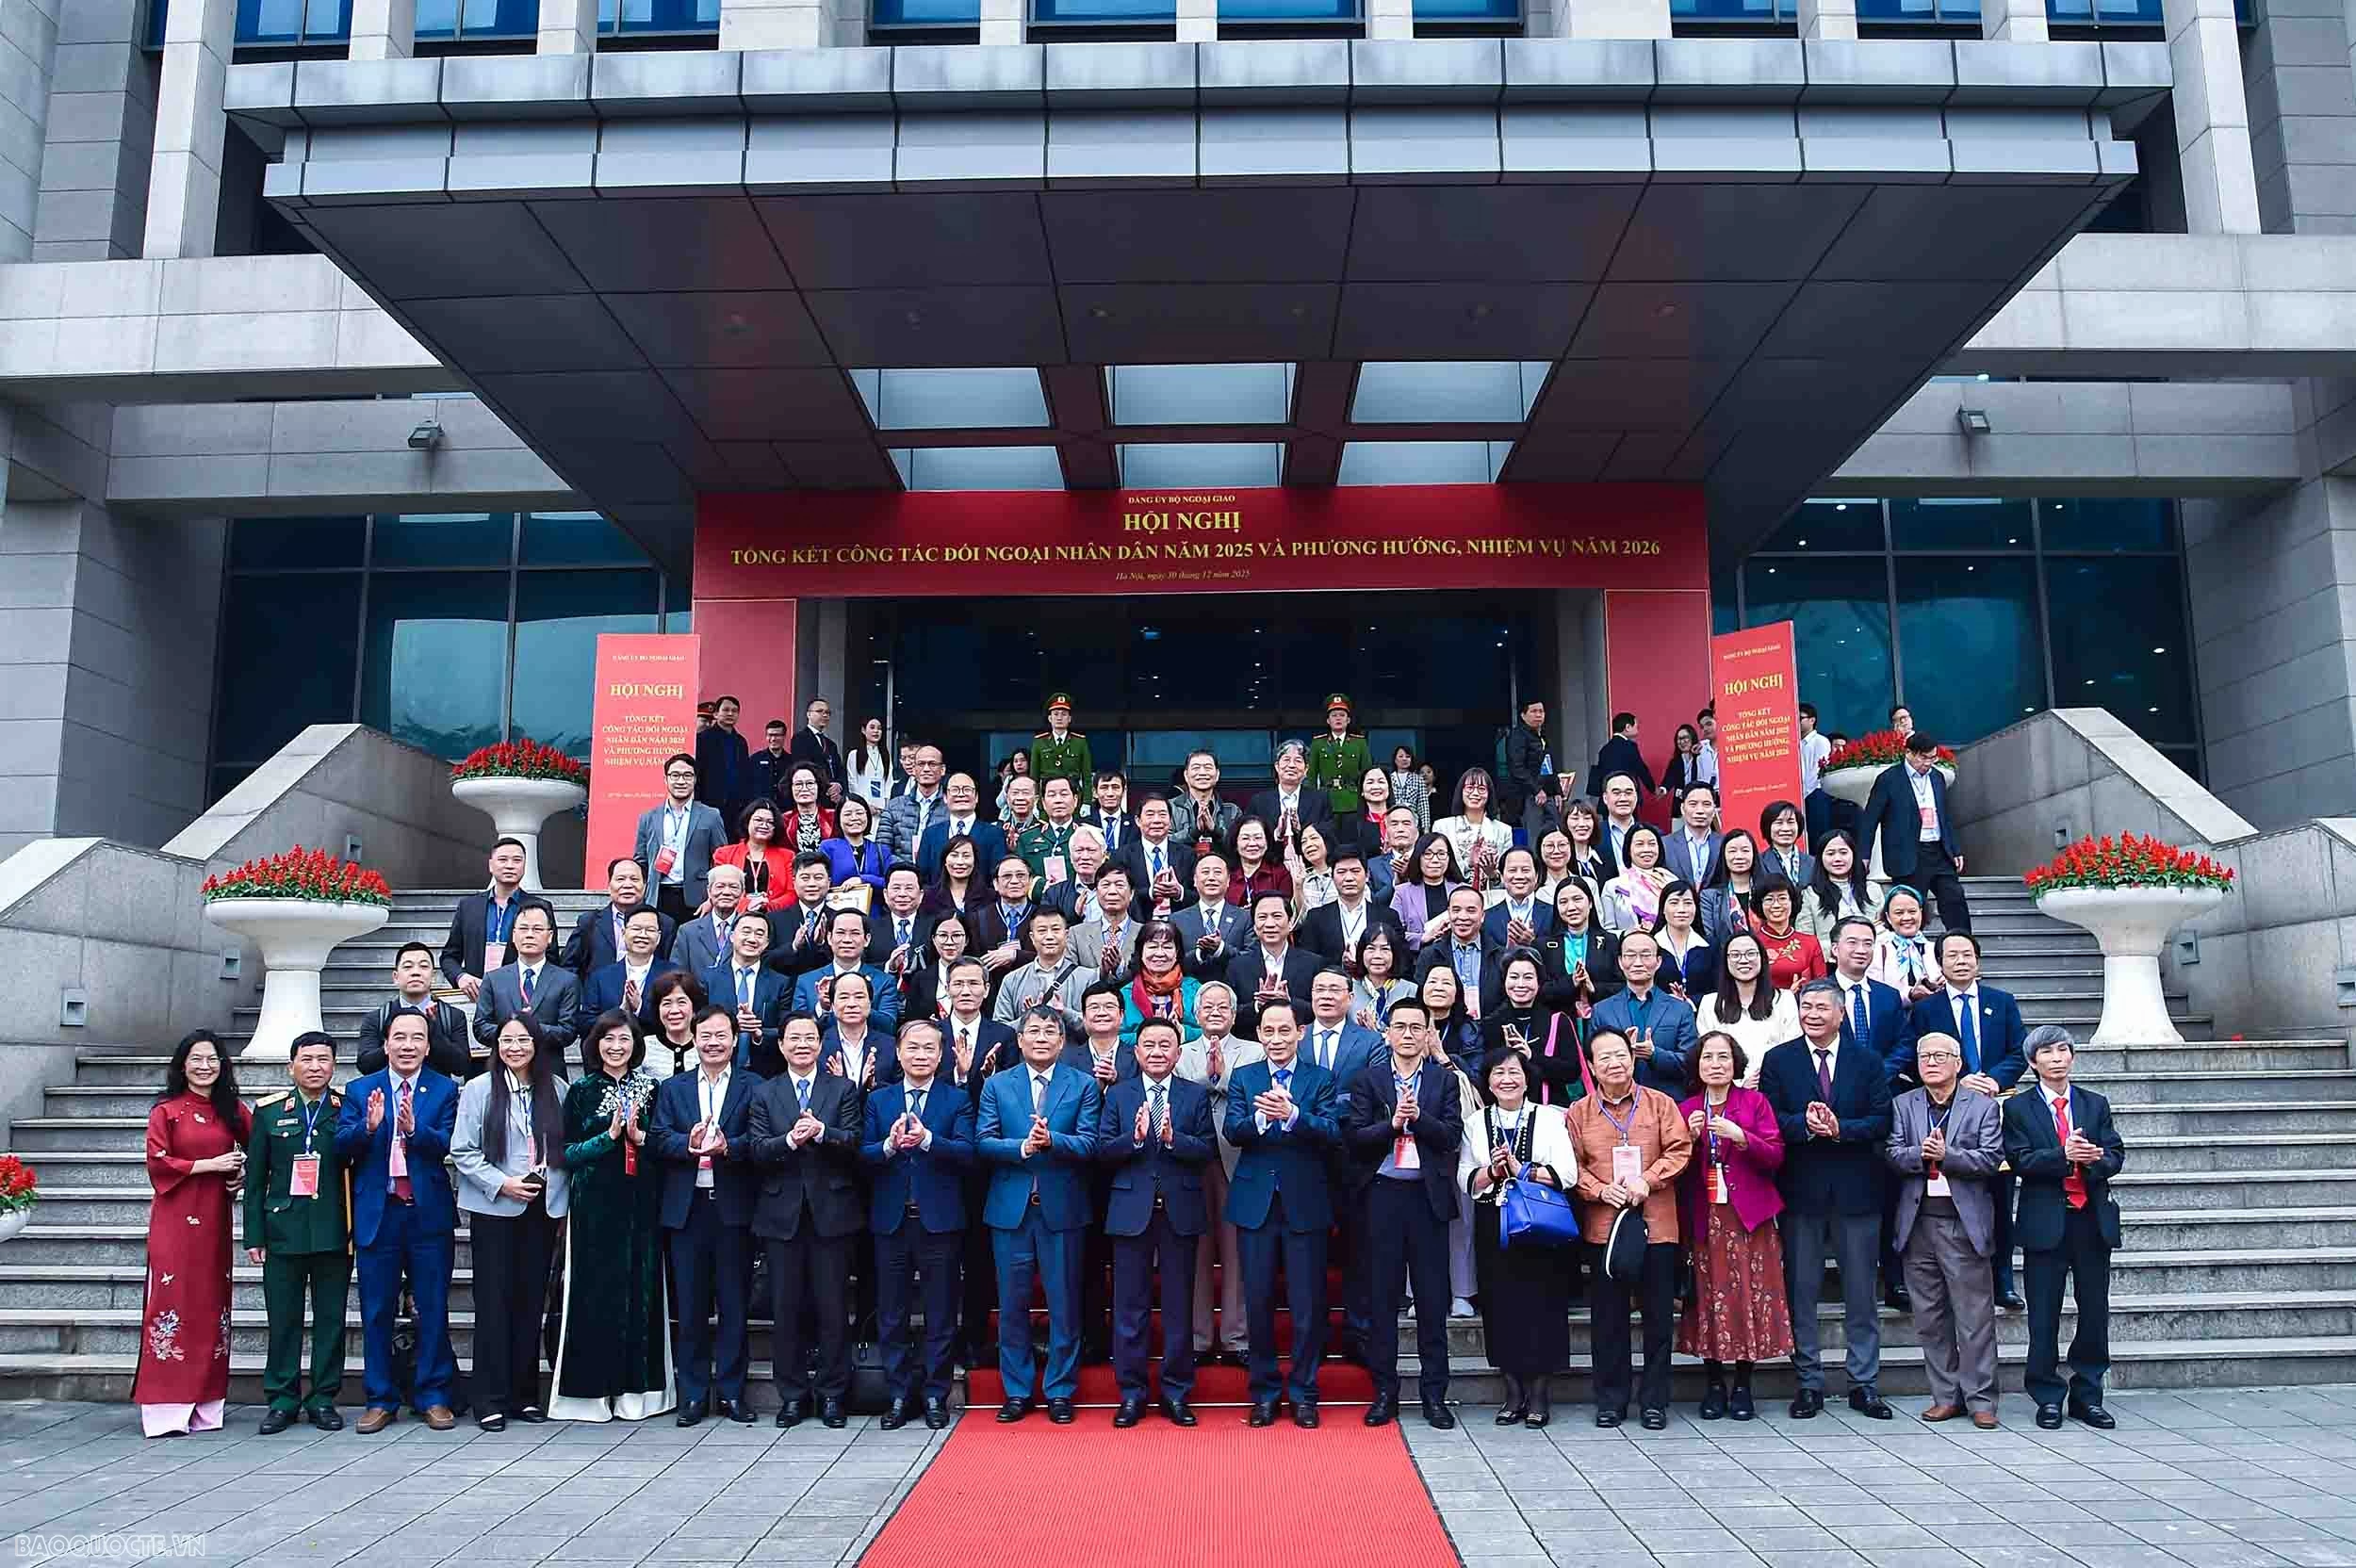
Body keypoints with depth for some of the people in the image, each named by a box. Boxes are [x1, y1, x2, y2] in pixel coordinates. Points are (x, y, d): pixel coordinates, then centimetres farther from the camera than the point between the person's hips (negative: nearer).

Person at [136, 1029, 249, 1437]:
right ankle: (166, 1408, -2)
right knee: (172, 1299, -6)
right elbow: (158, 1162, -8)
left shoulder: (231, 1109, 11)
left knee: (212, 1301, 5)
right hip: (175, 1219, -4)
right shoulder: (166, 1110, -1)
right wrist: (209, 1165, -12)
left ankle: (206, 1404, 11)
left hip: (215, 1219, 4)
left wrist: (241, 1174, -1)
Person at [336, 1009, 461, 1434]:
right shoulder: (360, 1090, 6)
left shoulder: (445, 1090, 2)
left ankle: (432, 1397, 14)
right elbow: (341, 1146, -5)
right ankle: (381, 1400, 18)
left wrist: (413, 1128, -30)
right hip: (377, 1214, 1)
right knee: (376, 1311, 8)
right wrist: (368, 1126, -24)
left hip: (429, 1213, -1)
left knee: (433, 1310, 4)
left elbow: (445, 1145, -12)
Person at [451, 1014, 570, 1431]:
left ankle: (525, 1395, 15)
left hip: (543, 1209, 3)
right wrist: (501, 1184, -14)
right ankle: (491, 1400, 6)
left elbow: (564, 1148, 11)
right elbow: (462, 1151, -4)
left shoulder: (555, 1090, 7)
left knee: (532, 1300, 7)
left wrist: (560, 1200, 3)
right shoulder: (478, 1090, -1)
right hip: (495, 1208, -3)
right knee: (494, 1301, -1)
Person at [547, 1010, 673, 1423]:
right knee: (596, 1292, -1)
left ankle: (635, 1389, 9)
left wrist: (640, 1137, -11)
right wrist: (608, 1136, -13)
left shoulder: (651, 1088, 8)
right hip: (594, 1205, -1)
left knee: (640, 1288, 2)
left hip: (640, 1206, 1)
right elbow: (567, 1153, 0)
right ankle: (592, 1389, 6)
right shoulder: (581, 1091, 5)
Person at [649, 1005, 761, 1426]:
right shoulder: (672, 1088, 12)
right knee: (691, 1306, 7)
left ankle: (731, 1392, 13)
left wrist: (727, 1146, -25)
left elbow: (759, 1140, -7)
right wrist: (689, 1143, -18)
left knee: (734, 1304, 4)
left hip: (734, 1207, -2)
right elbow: (656, 1140, 0)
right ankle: (694, 1394, 16)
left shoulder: (752, 1087, 4)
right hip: (687, 1207, 2)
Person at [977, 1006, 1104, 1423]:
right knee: (1012, 1305, 8)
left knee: (1064, 1305, 5)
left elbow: (1088, 1144, -7)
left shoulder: (1083, 1086, 2)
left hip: (1062, 1209, -1)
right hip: (1010, 1209, 1)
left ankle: (1060, 1391, 17)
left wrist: (1051, 1140, -24)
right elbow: (984, 1141, -3)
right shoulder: (997, 1085, 7)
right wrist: (1023, 1147, -19)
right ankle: (1017, 1391, 20)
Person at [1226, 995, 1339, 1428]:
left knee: (1308, 1303, 3)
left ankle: (1303, 1392, 17)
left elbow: (1333, 1133, -13)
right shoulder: (1242, 1077, 7)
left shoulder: (1321, 1079, 2)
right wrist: (1260, 1116, -28)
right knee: (1258, 1302, 8)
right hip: (1255, 1202, 1)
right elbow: (1232, 1131, -8)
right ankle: (1264, 1391, 21)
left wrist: (1292, 1115, -29)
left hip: (1305, 1203, -1)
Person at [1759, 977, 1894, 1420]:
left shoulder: (1867, 1061, 5)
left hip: (1856, 1189, 1)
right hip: (1800, 1187, 0)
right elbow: (1769, 1119, -5)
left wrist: (1840, 1129, -18)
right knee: (1801, 1289, 5)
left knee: (1861, 1291, 7)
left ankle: (1864, 1383, 17)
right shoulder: (1778, 1060, 3)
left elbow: (1882, 1120, -3)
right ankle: (1809, 1383, 15)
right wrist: (1806, 1125, -23)